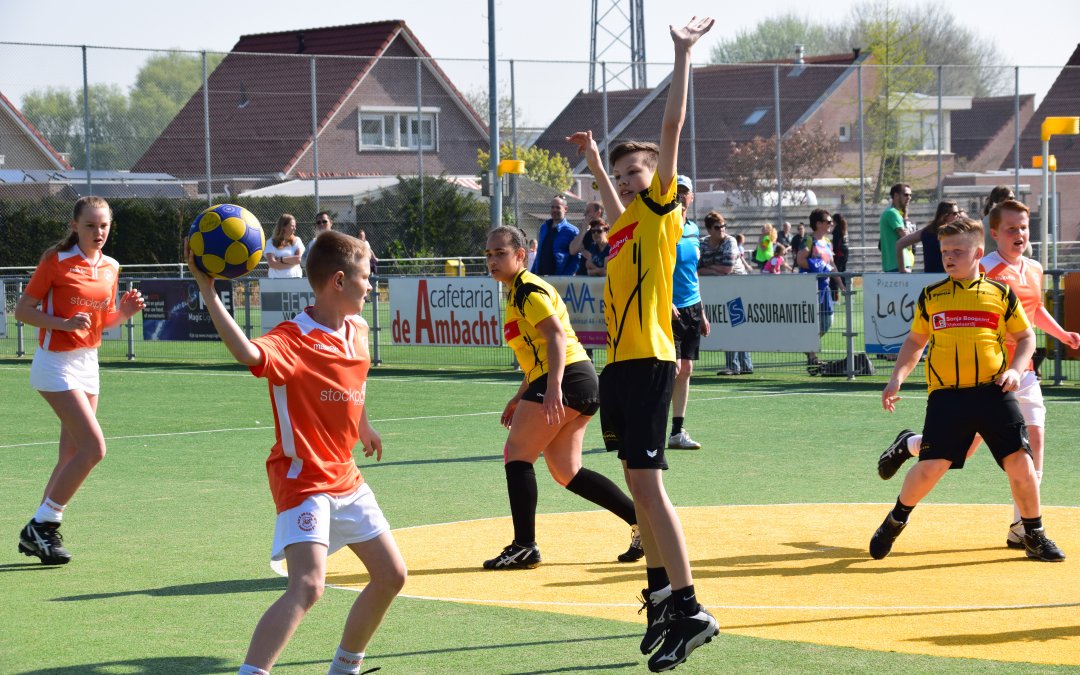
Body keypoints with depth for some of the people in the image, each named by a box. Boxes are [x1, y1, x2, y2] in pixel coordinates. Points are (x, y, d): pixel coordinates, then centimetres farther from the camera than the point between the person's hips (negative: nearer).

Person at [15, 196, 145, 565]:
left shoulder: (110, 268, 8)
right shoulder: (56, 261, -10)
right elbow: (23, 310, -9)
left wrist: (124, 312, -3)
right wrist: (64, 323, -23)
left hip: (88, 363, 7)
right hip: (56, 364, -7)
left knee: (72, 455, 7)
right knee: (94, 447, -16)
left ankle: (41, 532, 16)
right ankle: (40, 526, -7)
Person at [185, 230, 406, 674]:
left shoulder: (357, 330, 4)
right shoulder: (293, 340, -22)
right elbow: (247, 353, -45)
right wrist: (207, 292, -51)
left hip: (346, 479, 9)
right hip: (304, 481, -9)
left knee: (391, 576, 15)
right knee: (308, 586, -26)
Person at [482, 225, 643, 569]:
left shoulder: (527, 289, -8)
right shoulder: (518, 293, 22)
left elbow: (556, 334, -21)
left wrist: (553, 388, -31)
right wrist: (519, 399, 28)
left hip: (568, 378, -10)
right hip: (582, 382, 10)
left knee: (517, 453, -6)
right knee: (566, 471, 11)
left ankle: (524, 546, -5)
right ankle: (641, 519, 8)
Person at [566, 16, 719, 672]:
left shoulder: (661, 209, -2)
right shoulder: (627, 221, 17)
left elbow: (673, 126, -10)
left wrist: (683, 55, -12)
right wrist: (596, 160, 52)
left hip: (648, 361, -9)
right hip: (619, 364, 9)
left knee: (648, 484, -13)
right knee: (639, 484, 13)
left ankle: (690, 610, -15)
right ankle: (660, 590, 23)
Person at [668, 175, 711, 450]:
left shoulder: (694, 230, 14)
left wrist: (701, 312, 21)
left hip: (691, 307, 7)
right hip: (668, 308, -7)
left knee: (685, 370, 6)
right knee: (672, 369, -12)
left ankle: (678, 430, 11)